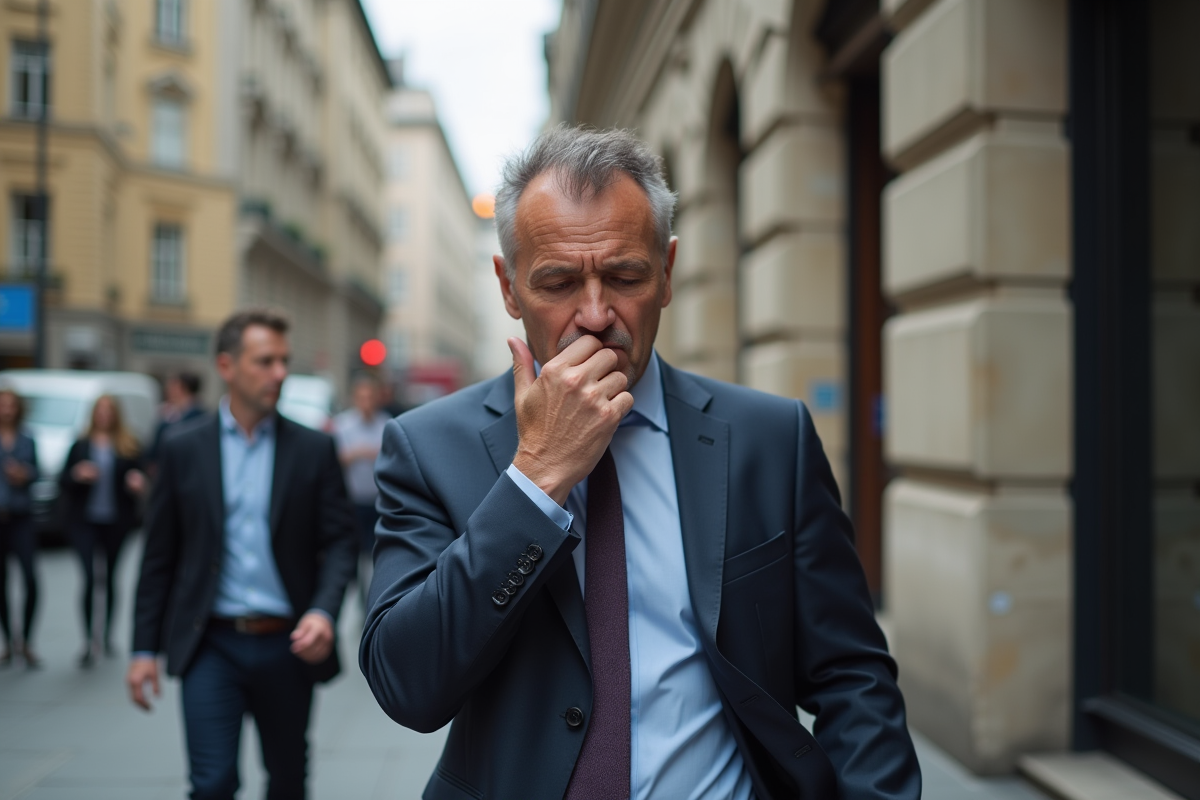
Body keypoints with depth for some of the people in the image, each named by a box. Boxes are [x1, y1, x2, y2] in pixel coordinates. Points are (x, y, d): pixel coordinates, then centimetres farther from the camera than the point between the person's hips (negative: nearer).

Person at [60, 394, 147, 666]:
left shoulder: (129, 447, 2)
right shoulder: (80, 446, 4)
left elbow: (137, 476, 2)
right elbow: (63, 481, 4)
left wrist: (137, 483, -20)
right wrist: (77, 474, -16)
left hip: (116, 521, 1)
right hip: (84, 520, -1)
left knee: (110, 576, 12)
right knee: (89, 577, -10)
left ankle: (107, 635, 28)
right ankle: (89, 639, -2)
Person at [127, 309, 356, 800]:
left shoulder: (313, 449, 1)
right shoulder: (183, 449, 2)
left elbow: (339, 542, -1)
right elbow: (159, 557, 4)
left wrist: (323, 611, -19)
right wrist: (145, 649, 2)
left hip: (287, 646, 1)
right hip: (211, 646, -1)